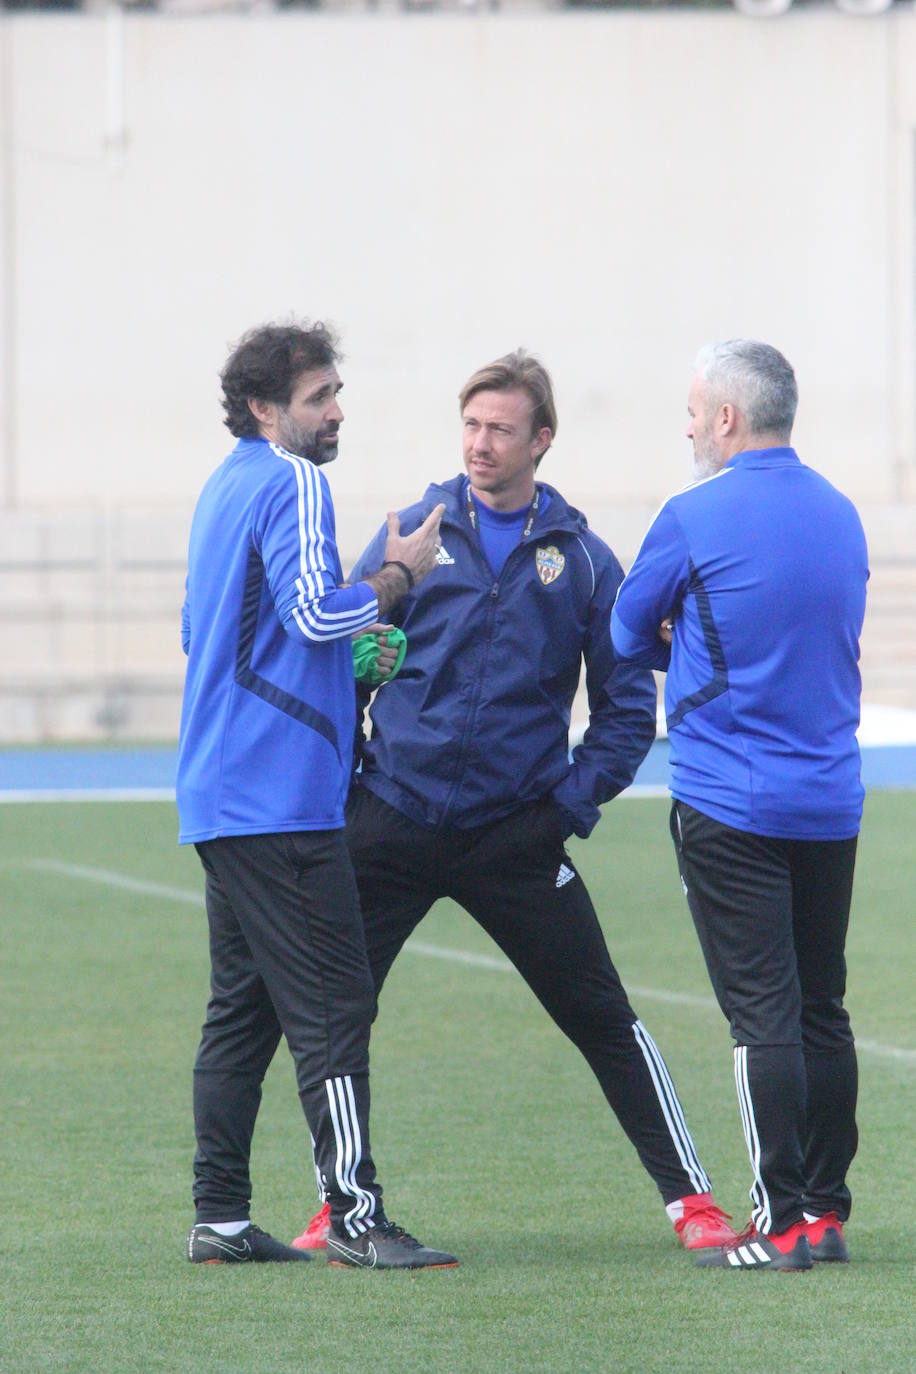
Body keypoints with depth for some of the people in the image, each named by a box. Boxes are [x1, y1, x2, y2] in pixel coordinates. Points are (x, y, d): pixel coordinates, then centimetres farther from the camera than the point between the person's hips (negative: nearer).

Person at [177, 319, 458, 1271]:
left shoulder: (225, 489, 19)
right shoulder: (291, 485, -10)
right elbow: (316, 611, -21)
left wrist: (347, 664, 27)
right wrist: (400, 575, -6)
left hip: (222, 797, 10)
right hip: (282, 796, -10)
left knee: (241, 1009, 11)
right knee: (331, 1008, -9)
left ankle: (220, 1217, 10)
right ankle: (355, 1216, -12)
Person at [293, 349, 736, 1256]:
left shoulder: (580, 559, 3)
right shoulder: (415, 535, 3)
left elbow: (628, 703, 7)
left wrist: (576, 799, -4)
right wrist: (341, 783, -1)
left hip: (515, 833, -1)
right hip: (393, 822, 1)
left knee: (603, 1018, 0)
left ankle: (689, 1199, 7)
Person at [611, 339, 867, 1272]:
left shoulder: (697, 517, -10)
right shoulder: (840, 515, 9)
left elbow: (629, 633, 3)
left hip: (728, 802, -6)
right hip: (831, 801, 6)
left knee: (762, 1014, -6)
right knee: (820, 1010, 12)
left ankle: (780, 1224, -7)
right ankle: (825, 1213, 15)